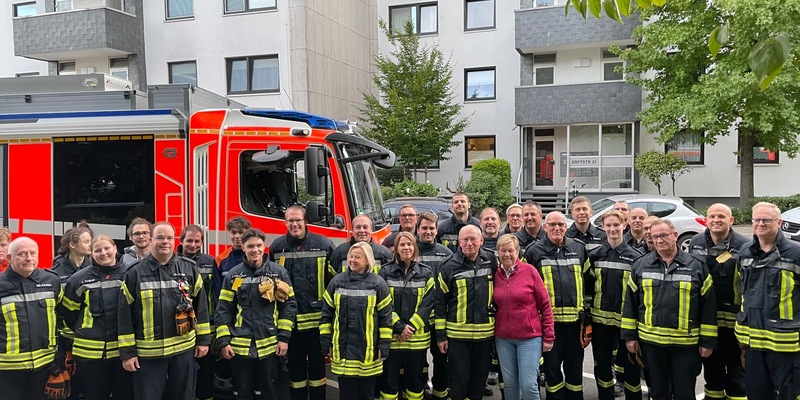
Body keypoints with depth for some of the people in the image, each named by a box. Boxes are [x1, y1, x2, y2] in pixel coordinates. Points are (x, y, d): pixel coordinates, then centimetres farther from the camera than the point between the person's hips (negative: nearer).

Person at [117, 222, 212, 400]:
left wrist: (203, 339, 4)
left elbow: (201, 305, 6)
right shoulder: (135, 272, -3)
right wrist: (127, 351, -4)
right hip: (148, 352, -1)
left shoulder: (189, 268, 2)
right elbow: (125, 314, -2)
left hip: (184, 348, 1)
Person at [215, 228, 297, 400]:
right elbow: (223, 310, 3)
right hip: (240, 346, 1)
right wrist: (223, 341, -4)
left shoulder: (278, 273, 0)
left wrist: (284, 337, -4)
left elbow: (288, 305, 1)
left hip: (269, 345, 0)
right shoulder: (234, 275, 2)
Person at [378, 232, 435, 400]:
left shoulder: (426, 273, 3)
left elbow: (427, 303, -3)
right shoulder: (385, 272, 1)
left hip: (417, 336, 1)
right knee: (389, 380, 4)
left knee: (416, 379, 12)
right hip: (391, 335, -1)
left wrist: (411, 327, -12)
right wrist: (399, 327, -13)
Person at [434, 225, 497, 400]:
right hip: (457, 333, -3)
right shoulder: (449, 266, -7)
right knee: (459, 379, 5)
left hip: (485, 332, 3)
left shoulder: (491, 261, 1)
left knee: (479, 378, 14)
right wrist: (440, 334, -5)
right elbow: (440, 302, -4)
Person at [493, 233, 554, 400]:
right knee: (509, 383, 10)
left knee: (528, 384, -4)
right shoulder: (495, 274, 3)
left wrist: (548, 336, -5)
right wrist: (491, 333, 5)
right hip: (503, 338, 3)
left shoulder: (529, 270, -6)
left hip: (530, 337, -3)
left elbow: (545, 304, -4)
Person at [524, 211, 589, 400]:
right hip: (549, 318, -2)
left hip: (575, 317, 2)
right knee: (552, 365, 6)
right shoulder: (534, 251, -2)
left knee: (575, 365, 12)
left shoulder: (579, 248, 6)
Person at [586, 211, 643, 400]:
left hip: (626, 320, -2)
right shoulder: (595, 256, 3)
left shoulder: (635, 257, -2)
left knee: (630, 366, 7)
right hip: (600, 320, 2)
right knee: (602, 366, 11)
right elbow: (587, 288, 6)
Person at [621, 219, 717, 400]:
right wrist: (629, 335, 2)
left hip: (686, 343, -2)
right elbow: (630, 302, 5)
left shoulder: (696, 266, -2)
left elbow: (708, 306, -1)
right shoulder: (641, 265, 3)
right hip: (650, 341, 2)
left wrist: (707, 341, -3)